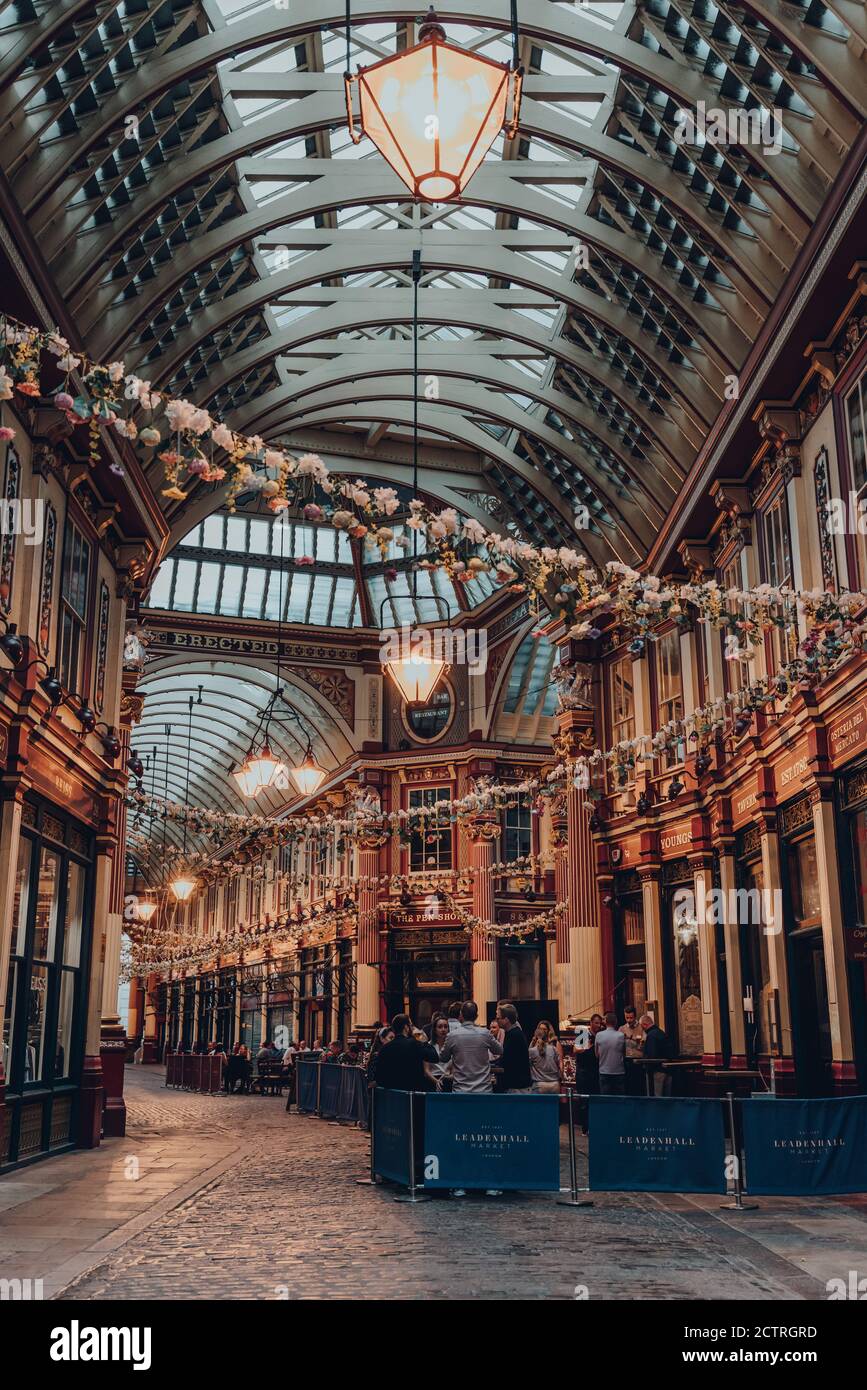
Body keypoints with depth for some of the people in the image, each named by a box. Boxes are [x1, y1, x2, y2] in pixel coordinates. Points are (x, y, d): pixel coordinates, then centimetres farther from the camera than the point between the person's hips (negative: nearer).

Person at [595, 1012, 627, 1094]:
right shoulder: (621, 1036, -7)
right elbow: (624, 1053, 4)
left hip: (604, 1073, 1)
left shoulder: (599, 1035, -5)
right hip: (619, 1072, -1)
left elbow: (597, 1054, 5)